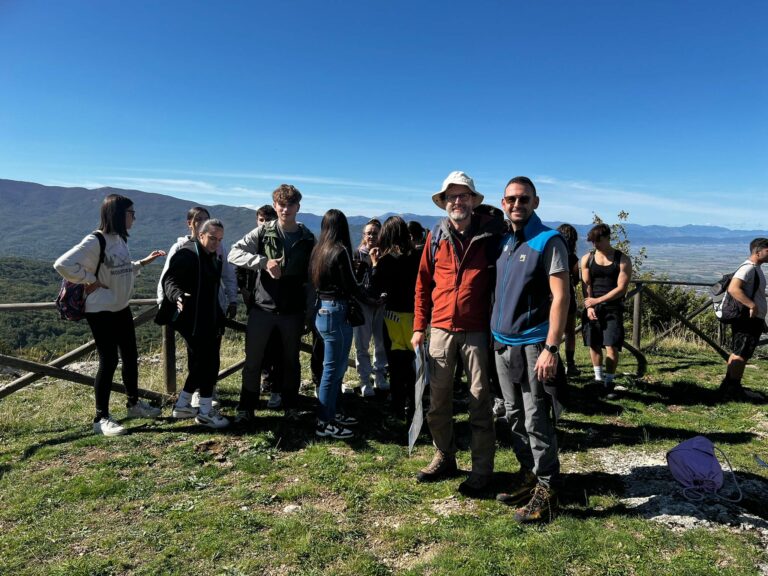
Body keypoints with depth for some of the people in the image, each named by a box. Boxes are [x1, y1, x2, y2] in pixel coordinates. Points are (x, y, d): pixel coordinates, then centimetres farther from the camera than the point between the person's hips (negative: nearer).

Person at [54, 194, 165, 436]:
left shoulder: (121, 240, 8)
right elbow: (63, 264, -25)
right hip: (100, 311, -8)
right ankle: (101, 418, 9)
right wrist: (91, 281, -19)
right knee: (109, 361, -4)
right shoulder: (95, 241, -18)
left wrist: (144, 262, 7)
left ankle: (134, 403, 31)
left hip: (121, 308, 8)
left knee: (130, 357, 14)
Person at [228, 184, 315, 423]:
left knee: (291, 360, 13)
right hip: (262, 307, -1)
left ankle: (291, 406, 28)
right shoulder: (262, 232, -2)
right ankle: (246, 408, 20)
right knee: (253, 360, 5)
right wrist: (263, 261, -24)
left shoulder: (308, 239, 2)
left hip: (293, 311, 1)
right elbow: (234, 253, -9)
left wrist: (309, 312, 2)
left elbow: (311, 278, 4)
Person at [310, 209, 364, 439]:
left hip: (322, 310, 8)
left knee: (337, 366, 18)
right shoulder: (340, 251, -14)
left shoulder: (318, 250, 9)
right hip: (336, 312, -8)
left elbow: (314, 280, 10)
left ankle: (333, 412, 28)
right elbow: (351, 287, -13)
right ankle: (324, 423, 8)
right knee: (333, 368, 0)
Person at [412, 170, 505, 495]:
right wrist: (419, 326, 6)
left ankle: (482, 469, 16)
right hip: (441, 329, 3)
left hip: (477, 330, -3)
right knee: (438, 399, 11)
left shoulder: (490, 235, -2)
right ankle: (444, 458, 28)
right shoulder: (436, 237, 5)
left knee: (480, 400, 4)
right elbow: (423, 283, 9)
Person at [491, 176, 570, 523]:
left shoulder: (548, 242, -8)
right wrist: (494, 334, 11)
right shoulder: (503, 242, 12)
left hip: (532, 346, -6)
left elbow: (560, 297, -13)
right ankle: (528, 475, 28)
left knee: (536, 421, -1)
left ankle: (546, 491, 11)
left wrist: (551, 348, -19)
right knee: (515, 418, 14)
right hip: (502, 344, 7)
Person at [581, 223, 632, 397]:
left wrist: (597, 300, -12)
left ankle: (609, 382, 2)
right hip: (592, 307, 3)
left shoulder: (622, 260, -2)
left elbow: (621, 288, -8)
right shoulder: (587, 259, 6)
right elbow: (586, 285, 2)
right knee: (594, 344, 9)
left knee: (612, 346, -9)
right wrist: (589, 307, -11)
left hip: (613, 308, -3)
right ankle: (598, 379, 25)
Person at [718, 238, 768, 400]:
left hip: (753, 319, 11)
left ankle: (729, 387, 20)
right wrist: (752, 306, -33)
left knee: (738, 353, 13)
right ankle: (733, 390, -3)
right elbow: (733, 289, -30)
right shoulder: (748, 268, -15)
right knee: (741, 354, -7)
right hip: (747, 319, -11)